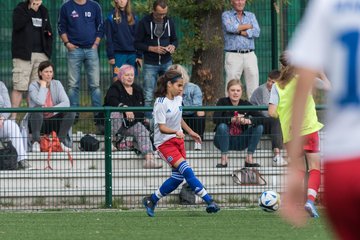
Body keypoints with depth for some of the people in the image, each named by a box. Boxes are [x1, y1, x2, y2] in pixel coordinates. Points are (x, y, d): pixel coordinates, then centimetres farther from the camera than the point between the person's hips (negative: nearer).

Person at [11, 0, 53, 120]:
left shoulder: (43, 11, 17)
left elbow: (49, 30, 27)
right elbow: (17, 25, -17)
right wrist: (31, 11, -17)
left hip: (41, 54, 5)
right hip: (23, 54, -5)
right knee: (19, 87, -8)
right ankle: (13, 116, -8)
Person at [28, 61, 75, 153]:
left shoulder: (57, 84, 4)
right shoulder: (33, 86, -6)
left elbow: (66, 103, -9)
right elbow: (40, 102, -25)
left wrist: (52, 109, -25)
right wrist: (43, 85, -12)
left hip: (53, 122, 3)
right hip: (38, 121, -3)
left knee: (70, 112, -21)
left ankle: (61, 141, -11)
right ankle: (36, 141, -24)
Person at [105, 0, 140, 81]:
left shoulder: (133, 17, 10)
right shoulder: (111, 17, 0)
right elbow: (109, 38, -2)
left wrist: (139, 55, 5)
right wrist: (110, 56, -8)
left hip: (132, 53, 3)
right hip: (118, 53, -3)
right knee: (117, 79, -8)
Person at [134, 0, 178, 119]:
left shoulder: (169, 22, 4)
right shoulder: (144, 23, -8)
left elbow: (174, 40, 16)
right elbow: (137, 44, -6)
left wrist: (173, 46, -7)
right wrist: (153, 49, -19)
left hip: (166, 63, 3)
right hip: (150, 64, -3)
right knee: (148, 96, -2)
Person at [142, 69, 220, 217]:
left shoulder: (178, 99, 4)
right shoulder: (161, 103, -19)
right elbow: (162, 127, -21)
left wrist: (190, 132, 25)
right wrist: (176, 131, -38)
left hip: (178, 140, 8)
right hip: (165, 142, -8)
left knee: (178, 177, 5)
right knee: (187, 171, -18)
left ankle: (152, 201, 22)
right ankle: (209, 201, -19)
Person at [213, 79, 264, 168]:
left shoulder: (245, 104, -1)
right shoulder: (223, 102, -8)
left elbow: (261, 118, -11)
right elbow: (215, 119, -24)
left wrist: (248, 121, -29)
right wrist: (232, 119, -35)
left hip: (240, 141, 3)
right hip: (225, 140, -3)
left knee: (259, 127, -15)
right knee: (222, 126, -32)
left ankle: (249, 159, -10)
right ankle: (224, 159, -20)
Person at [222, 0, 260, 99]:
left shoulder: (251, 16, 16)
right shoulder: (226, 15, 8)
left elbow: (256, 32, 0)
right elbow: (230, 28, -14)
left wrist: (239, 31, -7)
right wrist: (248, 26, -3)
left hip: (250, 55, 3)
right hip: (233, 56, -3)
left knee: (253, 86, -2)